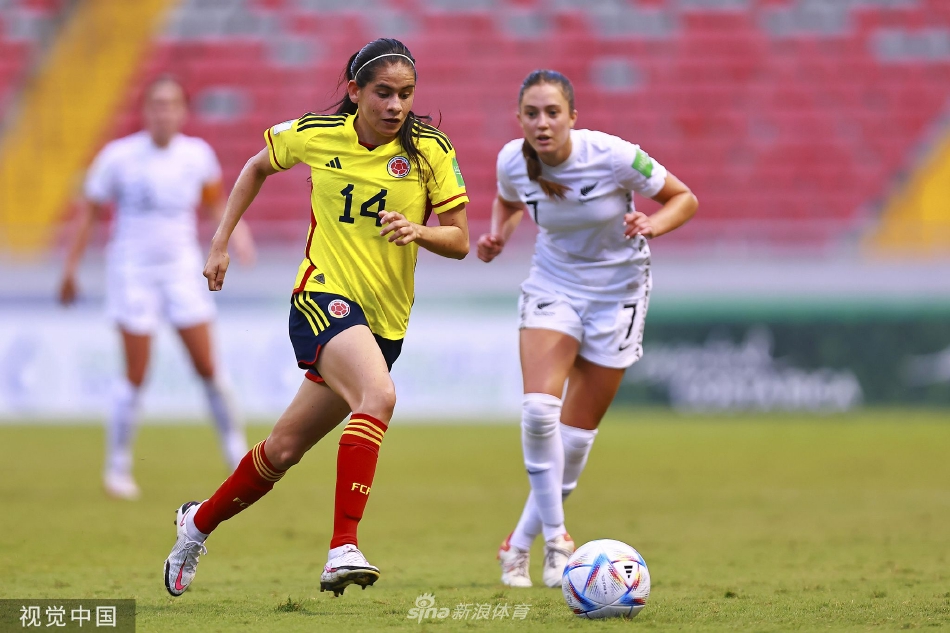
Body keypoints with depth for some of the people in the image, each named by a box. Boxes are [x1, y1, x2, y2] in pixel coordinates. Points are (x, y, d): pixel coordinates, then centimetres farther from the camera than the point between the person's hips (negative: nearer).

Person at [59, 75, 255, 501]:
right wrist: (71, 269, -3)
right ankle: (117, 467, 7)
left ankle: (236, 448, 17)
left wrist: (235, 230, 0)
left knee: (207, 366, -1)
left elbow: (214, 200, 17)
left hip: (182, 269, 3)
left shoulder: (197, 155, -2)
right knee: (137, 373, -5)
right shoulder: (119, 157, -11)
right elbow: (89, 211, -3)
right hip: (132, 270, -3)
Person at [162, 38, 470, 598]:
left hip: (385, 321, 3)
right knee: (379, 396, -33)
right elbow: (259, 167, 18)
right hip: (323, 298, -3)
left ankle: (201, 521, 35)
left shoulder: (430, 149, -3)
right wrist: (222, 242, 16)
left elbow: (459, 241, -2)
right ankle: (343, 548, -38)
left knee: (287, 448, 10)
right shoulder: (315, 135, -3)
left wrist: (419, 230, -23)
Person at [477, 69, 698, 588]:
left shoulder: (613, 156, -24)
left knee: (577, 430, 1)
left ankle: (523, 542, 17)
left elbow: (684, 198, -10)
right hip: (553, 286, 2)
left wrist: (655, 223, -31)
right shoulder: (512, 162, -13)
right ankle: (554, 537, -7)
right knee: (538, 409, -21)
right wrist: (497, 235, -9)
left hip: (617, 291, -2)